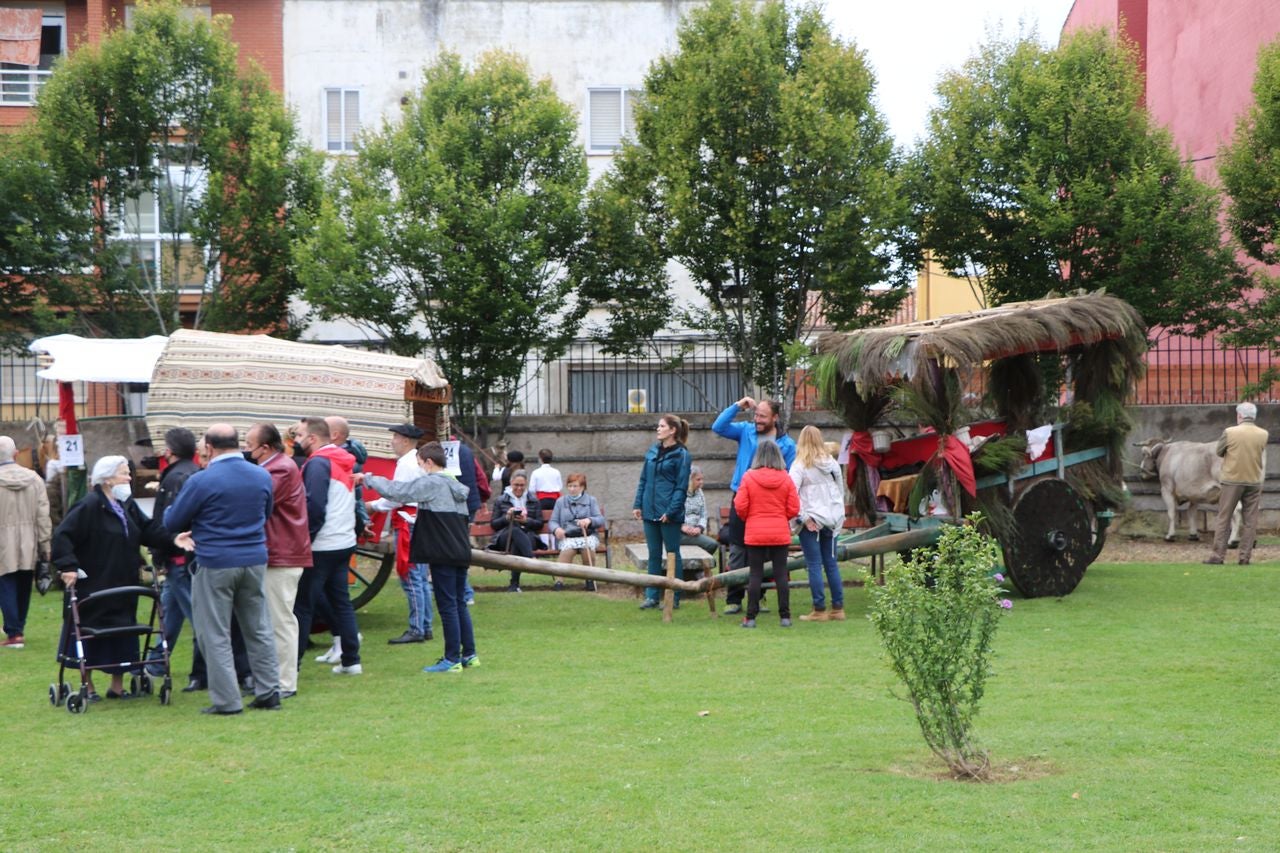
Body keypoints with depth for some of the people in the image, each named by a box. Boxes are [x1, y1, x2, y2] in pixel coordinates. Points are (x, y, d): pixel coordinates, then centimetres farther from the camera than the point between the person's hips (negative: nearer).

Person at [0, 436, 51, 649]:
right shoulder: (34, 479, 1)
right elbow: (43, 516, 3)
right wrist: (45, 547, 7)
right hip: (28, 546, 4)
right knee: (23, 588, 15)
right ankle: (19, 628, 23)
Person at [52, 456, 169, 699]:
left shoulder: (127, 505, 9)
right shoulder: (89, 506, -16)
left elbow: (149, 529, 6)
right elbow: (62, 536, -19)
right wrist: (68, 566, -25)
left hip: (122, 587, 7)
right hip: (93, 586, -7)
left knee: (122, 633, 10)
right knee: (89, 634, 4)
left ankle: (117, 685, 22)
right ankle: (87, 686, 17)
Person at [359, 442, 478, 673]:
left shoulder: (430, 483, -10)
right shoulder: (456, 486, 16)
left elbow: (396, 491, -10)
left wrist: (369, 479, 3)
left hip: (443, 555, -8)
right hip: (461, 553, 8)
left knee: (448, 606, -5)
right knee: (459, 604, 14)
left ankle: (452, 659, -2)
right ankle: (469, 654, 16)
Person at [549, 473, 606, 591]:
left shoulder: (591, 500, 16)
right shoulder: (560, 501, 18)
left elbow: (600, 520, 4)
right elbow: (553, 521, 13)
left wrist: (589, 520, -18)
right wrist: (557, 529, -11)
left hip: (588, 535, 0)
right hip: (567, 537, 0)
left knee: (588, 547, -35)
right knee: (567, 549, -36)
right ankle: (559, 580, -42)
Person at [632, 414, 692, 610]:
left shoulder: (681, 455, -7)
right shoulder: (652, 452, 11)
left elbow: (681, 487, -11)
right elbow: (643, 480, 15)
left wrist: (671, 511, -17)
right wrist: (637, 504, 7)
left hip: (669, 514, -6)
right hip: (650, 511, 6)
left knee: (673, 554, 3)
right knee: (654, 555, 10)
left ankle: (674, 597, 9)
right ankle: (651, 596, 15)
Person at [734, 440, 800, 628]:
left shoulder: (748, 477, -7)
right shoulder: (786, 479, -2)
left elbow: (740, 506, -7)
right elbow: (794, 509, -2)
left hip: (755, 533, -1)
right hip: (780, 534, 1)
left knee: (755, 574, 3)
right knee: (781, 574, 5)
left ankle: (751, 617, 3)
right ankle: (785, 616, 5)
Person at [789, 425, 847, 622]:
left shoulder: (800, 465, -10)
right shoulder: (832, 464, 7)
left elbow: (792, 493, -17)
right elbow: (840, 490, 13)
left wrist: (804, 517, -12)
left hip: (811, 521, -5)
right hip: (831, 519, 5)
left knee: (814, 565, -1)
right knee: (831, 563, 11)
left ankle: (819, 610, 0)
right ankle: (838, 608, 13)